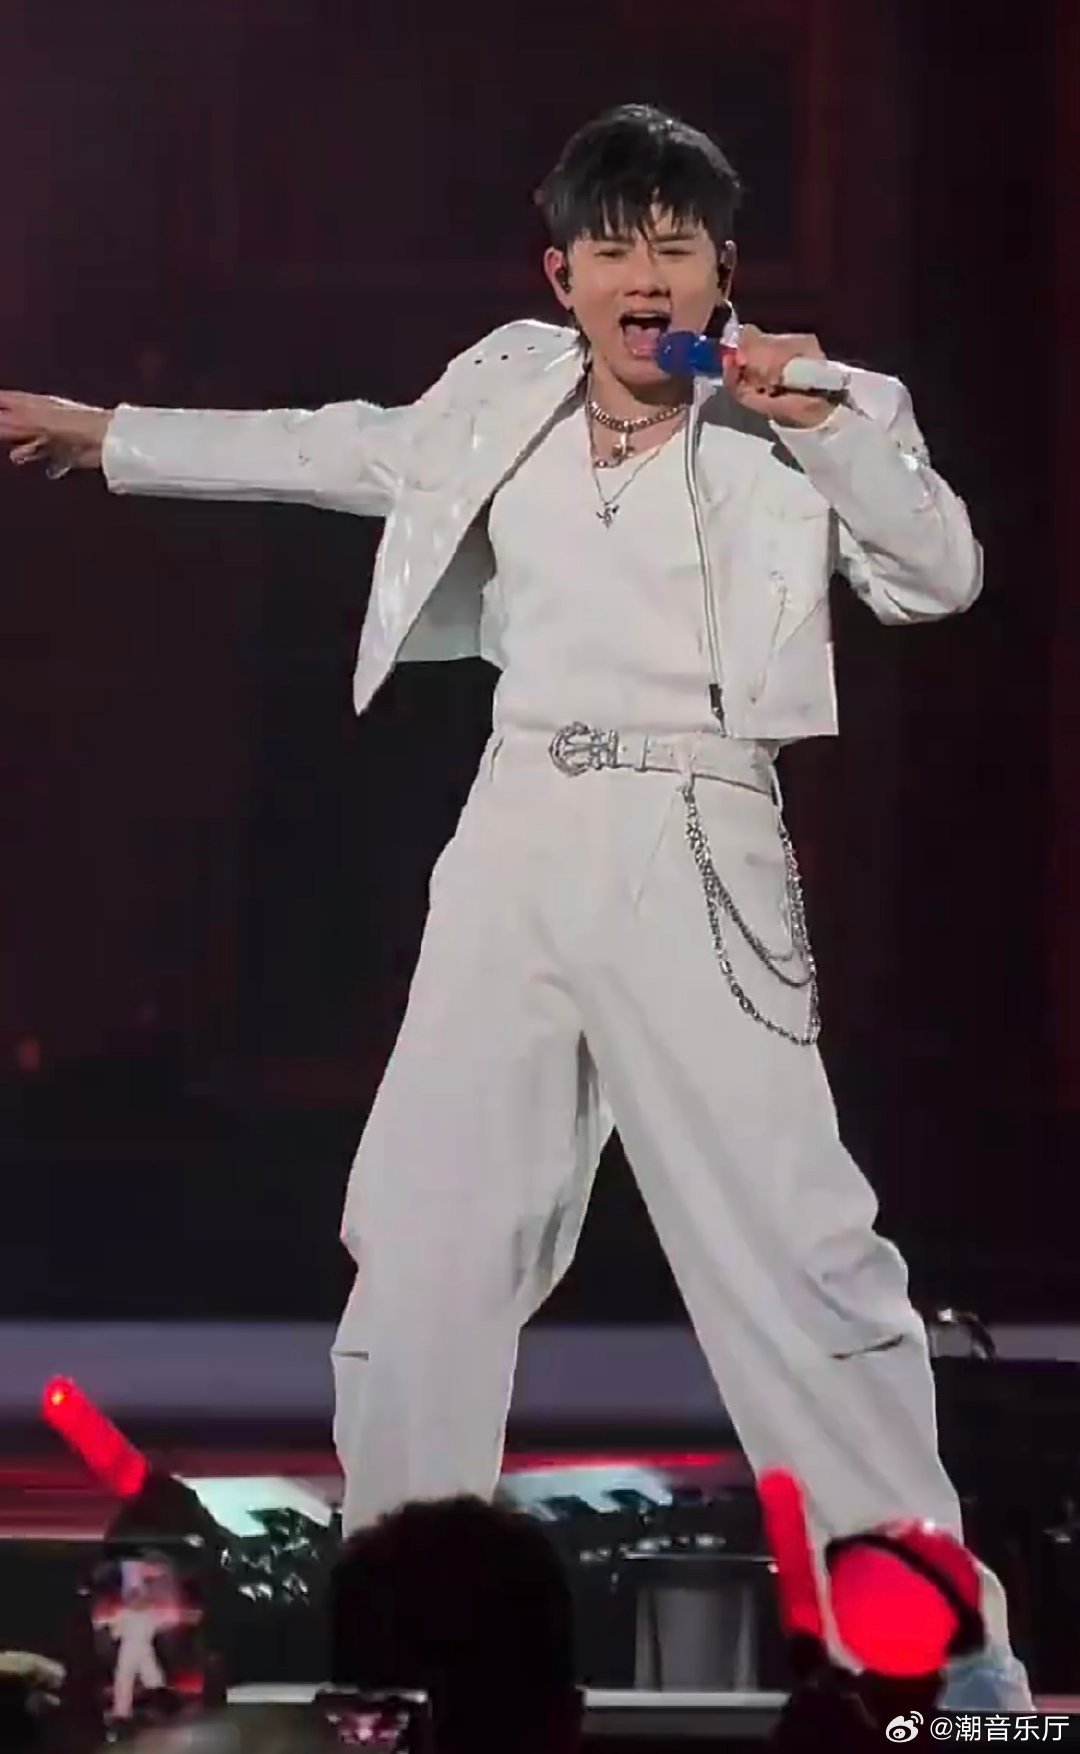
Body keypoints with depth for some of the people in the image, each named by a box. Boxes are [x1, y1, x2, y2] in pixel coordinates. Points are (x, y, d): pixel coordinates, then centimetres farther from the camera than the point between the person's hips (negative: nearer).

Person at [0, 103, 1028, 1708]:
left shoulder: (796, 418, -1)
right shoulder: (512, 395, 10)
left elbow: (941, 575, -9)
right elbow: (338, 453, 24)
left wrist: (825, 427, -20)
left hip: (694, 856, -5)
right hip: (518, 843, 5)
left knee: (792, 1240, -9)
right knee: (425, 1232, 6)